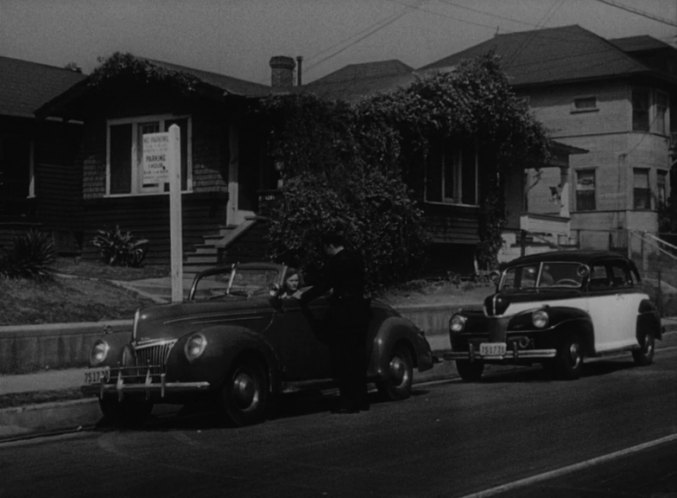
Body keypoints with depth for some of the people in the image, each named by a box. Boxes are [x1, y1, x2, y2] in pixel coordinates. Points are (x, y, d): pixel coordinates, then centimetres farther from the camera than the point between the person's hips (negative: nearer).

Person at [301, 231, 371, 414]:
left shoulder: (336, 262, -12)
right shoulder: (356, 258, 11)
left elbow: (323, 286, -13)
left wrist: (302, 298, -3)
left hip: (342, 313, -8)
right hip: (359, 309, 8)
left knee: (342, 359, -3)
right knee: (358, 357, 13)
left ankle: (348, 402, -4)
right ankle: (361, 399, 18)